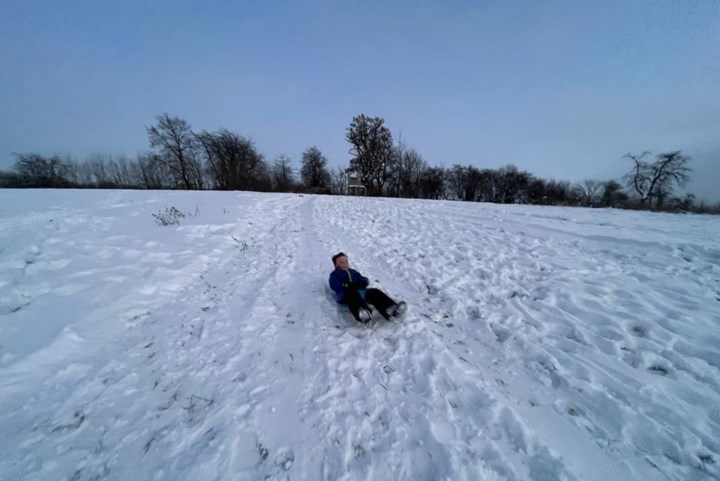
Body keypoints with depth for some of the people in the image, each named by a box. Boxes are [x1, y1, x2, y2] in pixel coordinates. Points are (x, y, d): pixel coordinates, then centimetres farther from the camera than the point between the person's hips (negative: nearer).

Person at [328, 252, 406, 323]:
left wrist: (355, 285, -2)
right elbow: (334, 286, 1)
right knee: (353, 295, -41)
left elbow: (365, 281, 20)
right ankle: (363, 313, -73)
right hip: (345, 295, -5)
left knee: (374, 292, -26)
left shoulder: (353, 272, 37)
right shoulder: (334, 274, 24)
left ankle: (391, 309, -50)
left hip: (359, 292, 5)